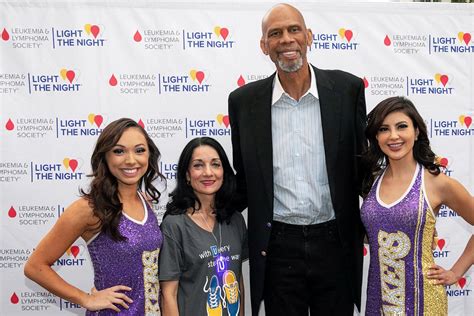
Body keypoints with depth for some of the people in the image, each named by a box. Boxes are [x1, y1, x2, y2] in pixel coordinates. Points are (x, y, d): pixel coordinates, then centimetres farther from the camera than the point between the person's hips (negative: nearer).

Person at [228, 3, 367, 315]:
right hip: (277, 246, 0)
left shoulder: (347, 88, -3)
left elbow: (363, 160, 5)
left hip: (335, 241, 0)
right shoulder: (244, 100, -1)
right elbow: (244, 178, 7)